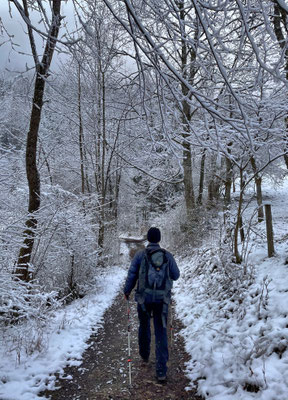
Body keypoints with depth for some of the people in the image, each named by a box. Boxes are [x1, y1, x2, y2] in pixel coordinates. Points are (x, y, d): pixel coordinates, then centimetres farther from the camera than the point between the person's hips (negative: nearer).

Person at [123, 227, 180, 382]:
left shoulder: (140, 255, -5)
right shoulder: (168, 255, 0)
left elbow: (131, 275, -3)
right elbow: (176, 276, 8)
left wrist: (127, 291, 12)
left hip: (144, 298, 0)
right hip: (162, 299, 0)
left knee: (144, 326, 23)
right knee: (161, 332, 6)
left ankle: (144, 355, 43)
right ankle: (161, 371, 2)